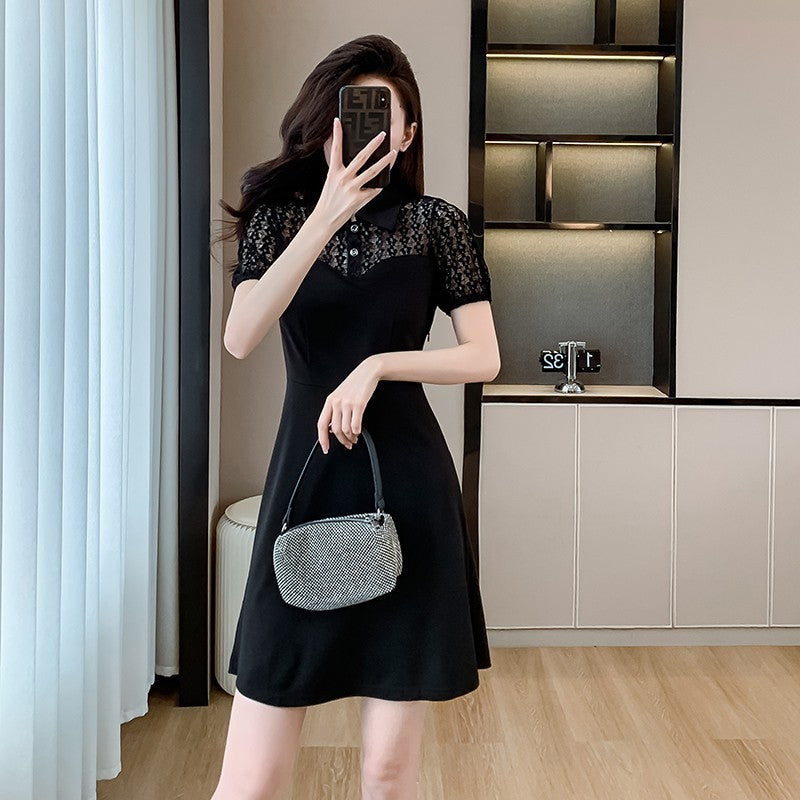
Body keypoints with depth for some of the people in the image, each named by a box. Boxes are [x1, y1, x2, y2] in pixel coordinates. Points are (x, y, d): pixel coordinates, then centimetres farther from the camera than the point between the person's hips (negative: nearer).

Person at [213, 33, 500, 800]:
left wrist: (376, 365, -14)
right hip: (303, 478, 1)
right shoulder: (280, 214, 5)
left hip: (407, 485, 0)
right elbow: (239, 338, -12)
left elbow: (484, 358, 0)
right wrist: (328, 217, -19)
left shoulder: (436, 222, 3)